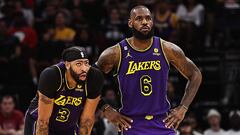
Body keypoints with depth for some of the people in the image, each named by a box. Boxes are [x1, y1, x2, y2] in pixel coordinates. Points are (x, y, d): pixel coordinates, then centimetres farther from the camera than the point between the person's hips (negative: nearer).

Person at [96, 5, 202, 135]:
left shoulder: (167, 50, -3)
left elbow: (195, 75, 9)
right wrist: (106, 110, -3)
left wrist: (183, 108, 1)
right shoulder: (116, 53, -7)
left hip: (163, 124, 1)